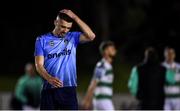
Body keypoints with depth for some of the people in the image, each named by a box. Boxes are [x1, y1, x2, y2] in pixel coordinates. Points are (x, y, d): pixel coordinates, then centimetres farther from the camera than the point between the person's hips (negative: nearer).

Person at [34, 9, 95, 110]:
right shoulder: (42, 40, 5)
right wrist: (49, 78, -24)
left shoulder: (72, 37, 8)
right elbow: (39, 65, -4)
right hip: (49, 89, 0)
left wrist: (75, 17, -12)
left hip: (69, 89, 0)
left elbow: (91, 36, -10)